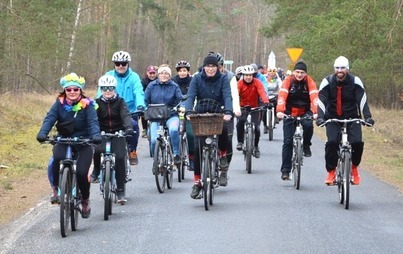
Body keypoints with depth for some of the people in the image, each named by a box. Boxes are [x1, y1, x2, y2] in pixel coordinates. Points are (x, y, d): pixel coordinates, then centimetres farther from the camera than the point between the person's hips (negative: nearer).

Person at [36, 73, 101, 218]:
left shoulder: (87, 105, -8)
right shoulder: (59, 103, -3)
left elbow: (93, 122, -20)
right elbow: (49, 119, -15)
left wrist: (96, 135, -42)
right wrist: (42, 133, -35)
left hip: (83, 143, -1)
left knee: (81, 173, -15)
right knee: (57, 158, -32)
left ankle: (85, 201, 15)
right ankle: (56, 188, -10)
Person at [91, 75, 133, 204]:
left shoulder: (120, 102, 1)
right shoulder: (97, 103, 3)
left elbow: (125, 115, -14)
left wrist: (128, 127, -35)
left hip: (117, 134, 0)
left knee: (120, 158, -17)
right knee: (97, 150, -31)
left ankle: (120, 190, -6)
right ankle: (96, 169, 0)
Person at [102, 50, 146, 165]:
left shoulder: (134, 77, 1)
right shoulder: (108, 76, 5)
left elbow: (139, 93, -12)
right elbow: (102, 92, -6)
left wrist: (140, 105, -33)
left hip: (130, 112, -1)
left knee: (133, 125, -29)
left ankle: (132, 151, -9)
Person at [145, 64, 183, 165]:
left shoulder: (174, 86, 5)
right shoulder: (152, 86, 8)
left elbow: (181, 99, -3)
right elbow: (145, 101, 11)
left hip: (171, 116, -1)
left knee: (173, 129, -35)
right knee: (154, 140, -17)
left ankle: (176, 154, -16)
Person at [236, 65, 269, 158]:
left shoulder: (257, 82, -14)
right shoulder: (240, 83, -14)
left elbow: (262, 92, -30)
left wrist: (266, 101, -50)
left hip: (255, 107, 0)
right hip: (243, 107, 0)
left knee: (256, 127, -9)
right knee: (240, 121, -28)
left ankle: (256, 146, 14)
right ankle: (240, 142, -11)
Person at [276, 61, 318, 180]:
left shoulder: (309, 81, -10)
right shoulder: (288, 80, -12)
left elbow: (314, 97, -23)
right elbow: (282, 96, -25)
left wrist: (316, 112, -39)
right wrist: (280, 111, -41)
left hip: (305, 112, 0)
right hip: (290, 113, 0)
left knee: (308, 125, -33)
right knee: (288, 142, -6)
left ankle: (306, 146, -5)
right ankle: (285, 170, 2)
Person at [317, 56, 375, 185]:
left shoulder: (355, 81, -9)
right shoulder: (327, 82, -9)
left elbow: (362, 100, -14)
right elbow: (321, 101, -15)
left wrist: (367, 117, -27)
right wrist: (320, 117, -31)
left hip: (352, 118, 0)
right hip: (333, 119, 0)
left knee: (357, 142, -20)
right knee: (332, 142, -24)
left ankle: (354, 167, 9)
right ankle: (331, 171, -5)